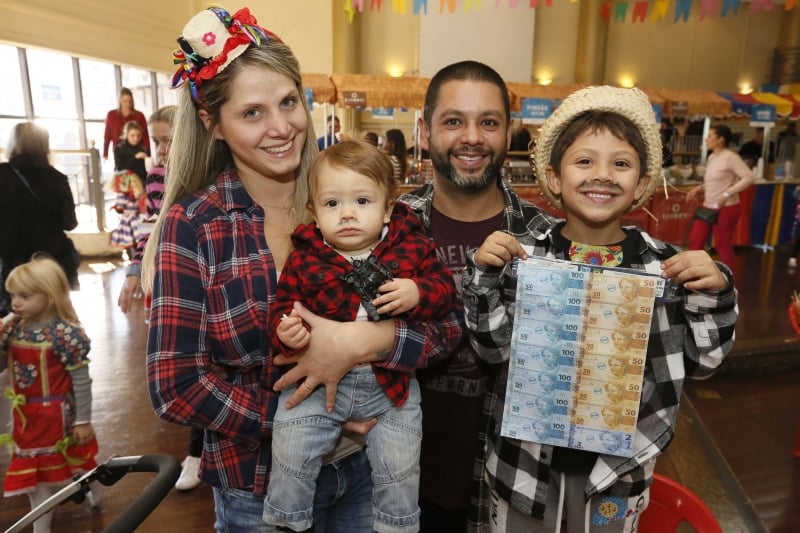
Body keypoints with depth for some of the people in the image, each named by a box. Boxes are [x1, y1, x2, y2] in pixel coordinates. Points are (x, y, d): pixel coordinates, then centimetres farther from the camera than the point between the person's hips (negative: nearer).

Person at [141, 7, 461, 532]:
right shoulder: (192, 225, -13)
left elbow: (445, 324, -11)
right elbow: (176, 384, -14)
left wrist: (365, 341, -29)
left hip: (366, 462, 3)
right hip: (258, 486, -2)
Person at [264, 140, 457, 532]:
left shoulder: (411, 246, -5)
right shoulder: (304, 258, -6)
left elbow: (445, 288, -2)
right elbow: (285, 307, -1)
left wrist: (418, 294, -23)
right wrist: (286, 334, -23)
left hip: (391, 381, 0)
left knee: (400, 463, 8)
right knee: (289, 450, 0)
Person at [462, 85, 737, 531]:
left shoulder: (666, 264, -9)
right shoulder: (524, 255, -12)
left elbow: (701, 361, -1)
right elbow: (495, 349, -9)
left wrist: (713, 292, -16)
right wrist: (485, 275, -21)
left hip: (619, 460, 1)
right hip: (526, 456, 0)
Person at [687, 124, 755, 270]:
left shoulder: (730, 157, -15)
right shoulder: (712, 157, 10)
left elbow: (749, 177, -22)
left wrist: (727, 194, -28)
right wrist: (698, 189, 3)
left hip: (726, 209, -8)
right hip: (708, 207, 8)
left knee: (722, 245, 2)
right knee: (695, 242, 8)